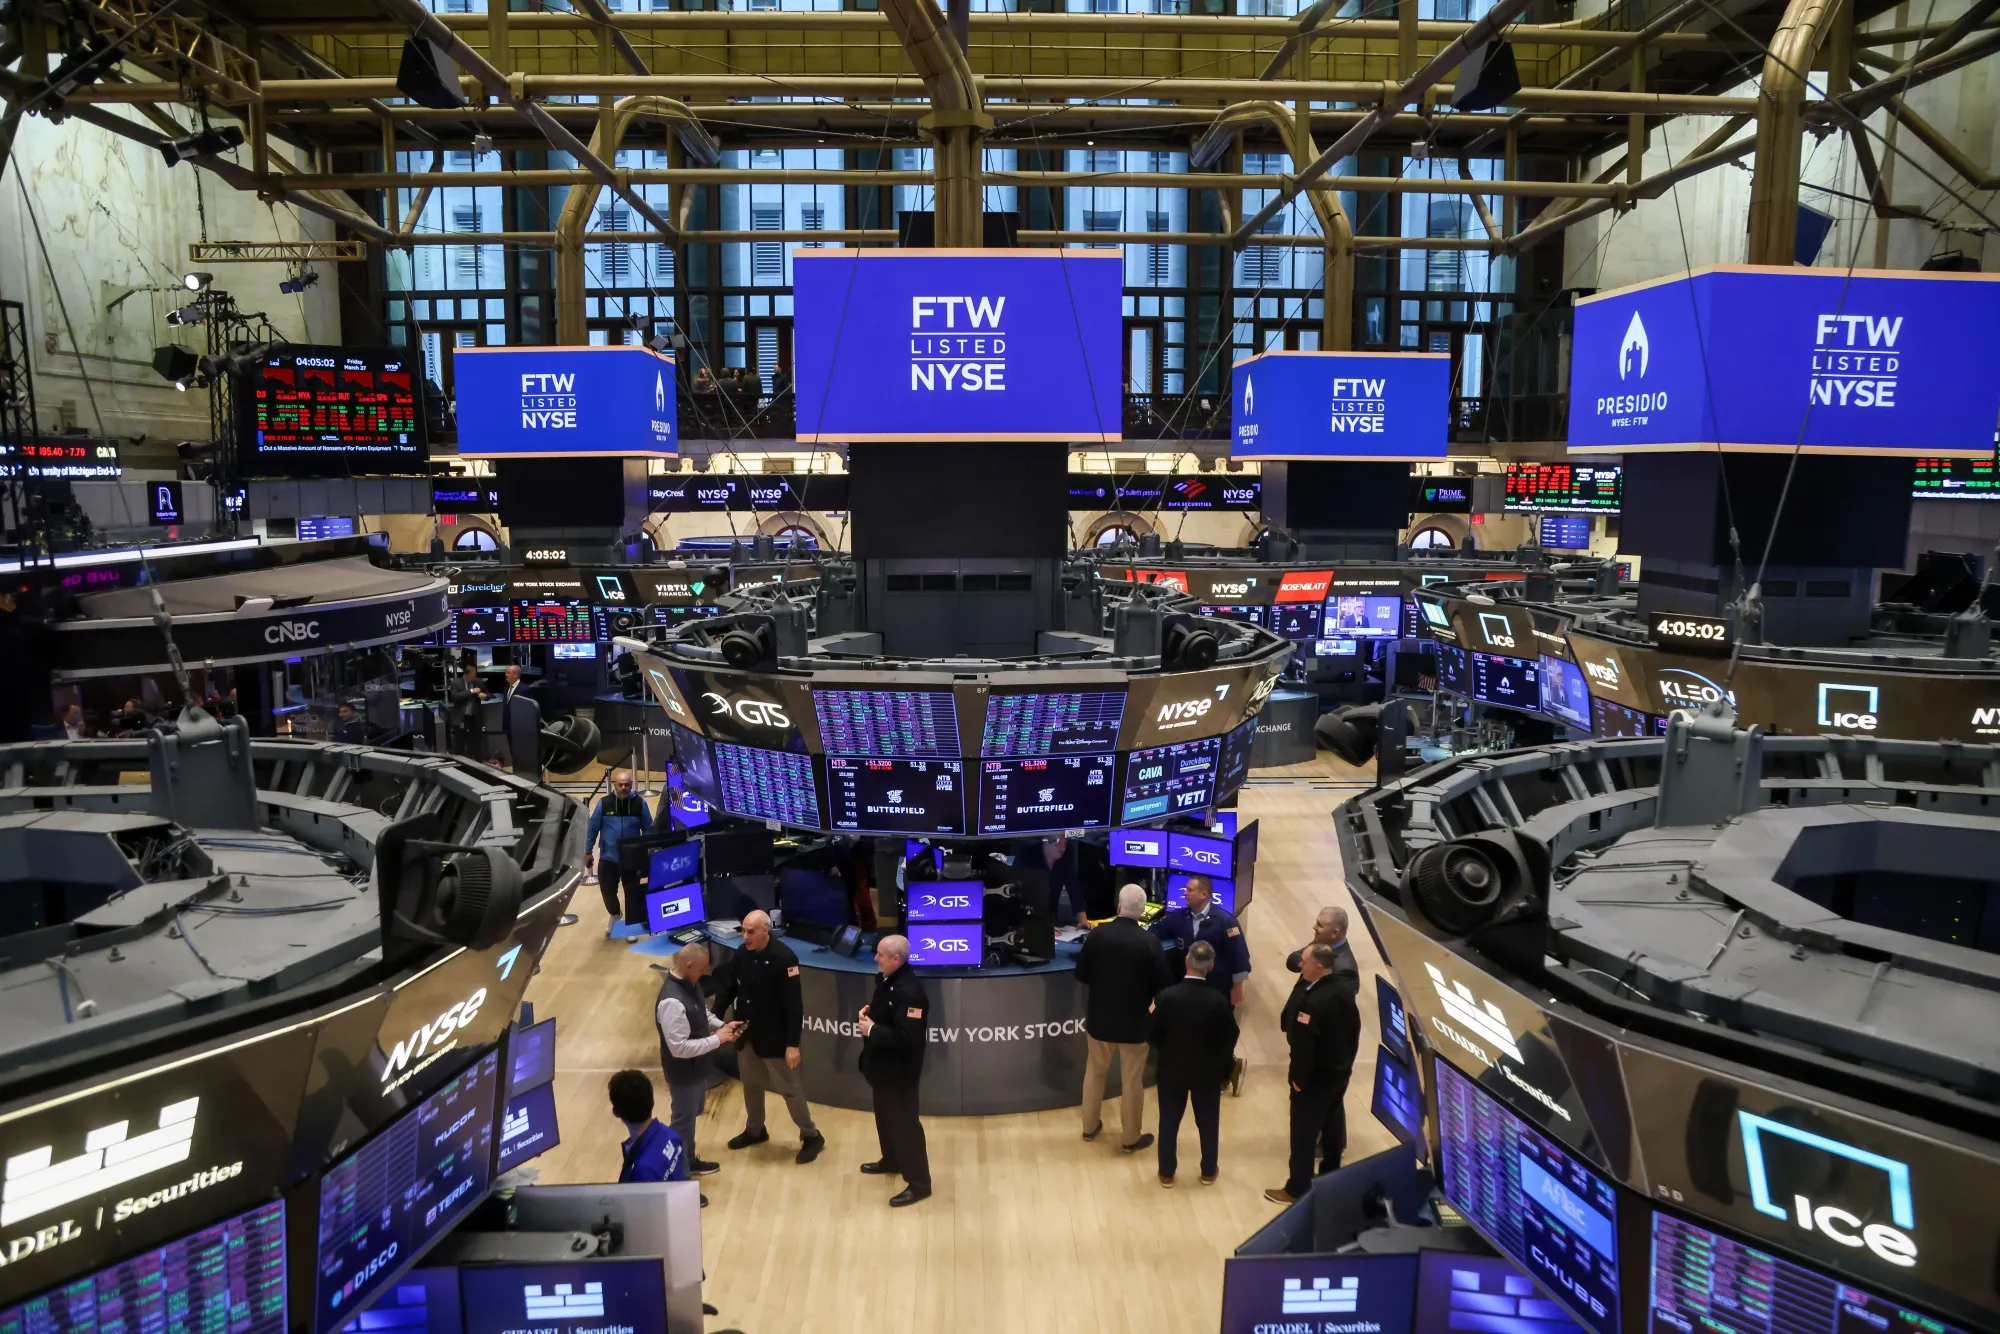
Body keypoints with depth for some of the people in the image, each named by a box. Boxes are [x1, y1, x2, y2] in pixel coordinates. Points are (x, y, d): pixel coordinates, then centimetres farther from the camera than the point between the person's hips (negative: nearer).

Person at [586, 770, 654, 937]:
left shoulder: (639, 803, -6)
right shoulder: (604, 803, -6)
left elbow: (648, 829, 1)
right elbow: (593, 828, 1)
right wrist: (588, 852, 1)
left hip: (631, 859, 0)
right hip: (608, 858, 0)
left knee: (632, 893, 8)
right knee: (607, 890, 8)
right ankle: (614, 915, 38)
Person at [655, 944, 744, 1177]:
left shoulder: (689, 982, -6)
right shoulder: (672, 1002, -36)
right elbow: (680, 1048, -32)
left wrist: (722, 1026, -3)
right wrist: (717, 1039, -25)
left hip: (696, 1067, 9)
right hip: (683, 1072, -9)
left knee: (692, 1112, 27)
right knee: (684, 1120, 12)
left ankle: (686, 1156, 47)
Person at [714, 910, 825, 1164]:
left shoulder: (784, 958, -23)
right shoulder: (743, 953, -4)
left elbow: (794, 1004, -22)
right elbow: (728, 987, 5)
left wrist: (792, 1043, -23)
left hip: (774, 1037, -6)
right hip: (747, 1033, 6)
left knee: (789, 1088, 4)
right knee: (751, 1085, 21)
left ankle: (811, 1136, 20)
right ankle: (754, 1130, 42)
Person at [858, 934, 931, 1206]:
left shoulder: (910, 992, -30)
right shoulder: (886, 980, 2)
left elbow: (907, 1037, -34)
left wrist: (872, 1030, -26)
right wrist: (869, 1011, -2)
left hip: (899, 1069, -10)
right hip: (883, 1064, 10)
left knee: (904, 1122, 0)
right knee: (885, 1115, 25)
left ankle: (919, 1183, 12)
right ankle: (891, 1161, 46)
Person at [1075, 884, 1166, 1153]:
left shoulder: (1097, 934, -13)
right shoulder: (1150, 942, -19)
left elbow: (1081, 974, -3)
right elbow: (1160, 987, -12)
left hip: (1099, 1018, 2)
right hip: (1134, 1021, -2)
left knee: (1095, 1073, 22)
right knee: (1132, 1081, 12)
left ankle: (1090, 1126, 35)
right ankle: (1130, 1138, 24)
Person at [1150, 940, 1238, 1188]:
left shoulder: (1167, 996, -21)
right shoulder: (1218, 1000, -20)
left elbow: (1154, 1035, -12)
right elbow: (1229, 1038, -9)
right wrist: (1225, 1069, 8)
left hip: (1172, 1070, 0)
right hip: (1208, 1072, 0)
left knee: (1169, 1123, 16)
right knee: (1208, 1123, 19)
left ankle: (1167, 1173, 28)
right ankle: (1208, 1172, 33)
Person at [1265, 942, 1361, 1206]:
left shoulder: (1312, 1002, -30)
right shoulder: (1343, 993, -2)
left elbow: (1303, 1045, -28)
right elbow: (1354, 1030, 8)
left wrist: (1298, 1077, -14)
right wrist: (1346, 1061, 18)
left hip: (1314, 1077, -8)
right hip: (1339, 1072, 9)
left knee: (1303, 1133, 5)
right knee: (1332, 1127, 21)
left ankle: (1298, 1189, 17)